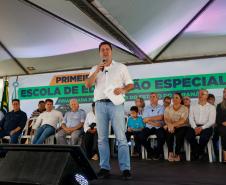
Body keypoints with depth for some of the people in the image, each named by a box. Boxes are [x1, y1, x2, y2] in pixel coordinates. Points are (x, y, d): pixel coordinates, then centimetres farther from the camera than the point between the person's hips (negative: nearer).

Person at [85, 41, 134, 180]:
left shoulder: (121, 67, 11)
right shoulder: (95, 69, 18)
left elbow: (131, 85, 8)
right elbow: (88, 85, 6)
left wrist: (122, 89, -14)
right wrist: (97, 71, -6)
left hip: (115, 104, -3)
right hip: (100, 105, 3)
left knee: (121, 137, -8)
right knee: (102, 138, 3)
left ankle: (125, 169, -5)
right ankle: (104, 168, 9)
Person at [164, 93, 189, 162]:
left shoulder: (184, 108, 1)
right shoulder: (168, 108, 10)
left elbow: (182, 121, -13)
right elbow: (166, 119, -2)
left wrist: (173, 125, -28)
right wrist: (170, 125, -26)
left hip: (181, 127, -1)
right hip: (171, 127, 2)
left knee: (179, 136, -33)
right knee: (169, 134, -32)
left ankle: (177, 154, -14)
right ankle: (170, 153, -19)